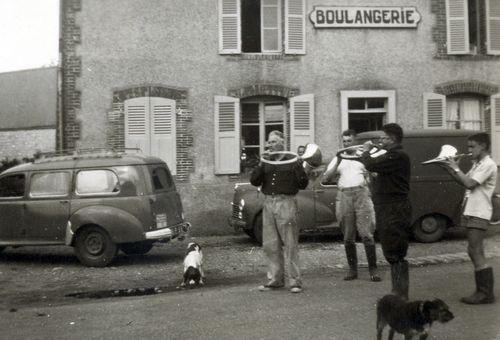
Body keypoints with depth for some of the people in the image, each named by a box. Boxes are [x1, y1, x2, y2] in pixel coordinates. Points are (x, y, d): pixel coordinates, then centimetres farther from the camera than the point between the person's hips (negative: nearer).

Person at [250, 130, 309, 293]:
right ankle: (275, 279, 16)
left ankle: (295, 281, 0)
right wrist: (260, 166, -8)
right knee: (270, 244, 6)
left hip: (286, 202, -5)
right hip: (268, 202, 5)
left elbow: (303, 185, -1)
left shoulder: (292, 160, 2)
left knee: (290, 243, -5)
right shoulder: (266, 162, 14)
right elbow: (254, 181, 6)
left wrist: (299, 167, -16)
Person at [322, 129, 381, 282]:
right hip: (344, 196, 2)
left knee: (366, 234, -10)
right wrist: (337, 164, -4)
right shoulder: (337, 159, 18)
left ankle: (373, 269, -6)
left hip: (361, 194, -2)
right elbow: (325, 179, 6)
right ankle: (352, 269, 11)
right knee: (348, 238, 3)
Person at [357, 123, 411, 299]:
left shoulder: (398, 156, -17)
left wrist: (366, 152, -6)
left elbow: (371, 165, -25)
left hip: (394, 211, -11)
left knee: (395, 255, -6)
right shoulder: (392, 155, 17)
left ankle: (400, 294, -1)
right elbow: (375, 167, 22)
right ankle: (398, 291, 25)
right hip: (387, 210, 11)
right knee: (392, 254, 16)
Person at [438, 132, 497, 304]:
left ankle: (485, 293, -6)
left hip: (478, 214, -10)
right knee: (476, 253, 10)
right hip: (472, 213, 10)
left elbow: (469, 183, -19)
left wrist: (456, 168, -9)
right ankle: (483, 291, 15)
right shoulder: (477, 164, 19)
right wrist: (450, 169, 8)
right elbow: (465, 182, 18)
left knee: (475, 252, -10)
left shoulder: (488, 165, -11)